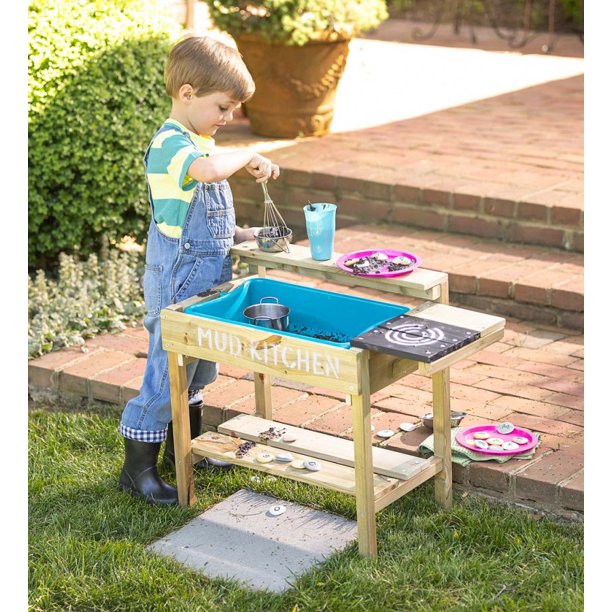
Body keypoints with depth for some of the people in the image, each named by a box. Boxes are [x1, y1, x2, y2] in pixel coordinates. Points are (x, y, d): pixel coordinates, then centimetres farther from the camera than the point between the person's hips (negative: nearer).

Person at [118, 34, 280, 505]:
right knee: (168, 369, -5)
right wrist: (248, 157, -27)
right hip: (177, 282, -10)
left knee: (199, 368, 21)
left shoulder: (200, 142, 13)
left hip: (206, 279, 10)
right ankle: (138, 469, 4)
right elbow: (206, 170, -43)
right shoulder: (170, 143, -19)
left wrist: (240, 236, 11)